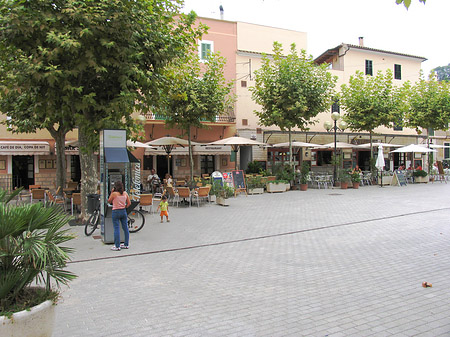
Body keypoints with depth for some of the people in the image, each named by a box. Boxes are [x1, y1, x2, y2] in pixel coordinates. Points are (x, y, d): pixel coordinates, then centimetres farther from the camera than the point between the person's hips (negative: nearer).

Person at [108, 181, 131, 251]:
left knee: (116, 229, -1)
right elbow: (129, 203, 5)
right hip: (123, 211, 5)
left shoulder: (114, 194, -11)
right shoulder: (125, 193, 2)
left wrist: (111, 192, 4)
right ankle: (126, 244, 17)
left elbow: (109, 201, 4)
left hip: (116, 212, -5)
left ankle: (117, 246, 2)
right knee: (125, 228, 10)